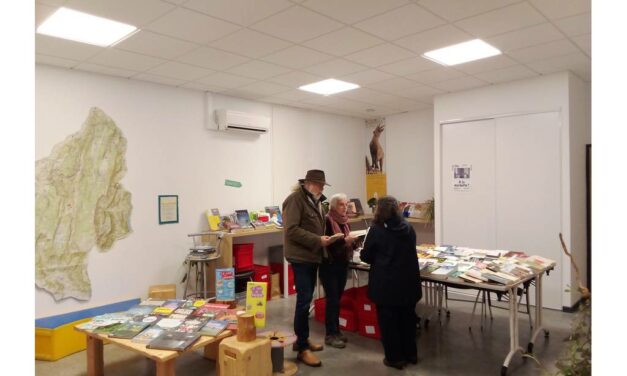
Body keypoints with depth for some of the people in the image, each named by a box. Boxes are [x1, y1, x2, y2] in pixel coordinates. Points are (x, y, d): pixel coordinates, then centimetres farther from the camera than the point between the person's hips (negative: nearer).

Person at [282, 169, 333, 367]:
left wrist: (324, 238, 5)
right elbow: (292, 230, -22)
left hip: (312, 256, 9)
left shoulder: (316, 201, 14)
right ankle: (302, 349, 4)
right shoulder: (295, 199, -14)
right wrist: (317, 240, -23)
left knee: (306, 300, 16)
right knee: (304, 301, -6)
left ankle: (302, 339, 28)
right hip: (300, 257, -9)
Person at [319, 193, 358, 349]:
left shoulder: (345, 221, 11)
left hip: (343, 264, 7)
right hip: (329, 266, -7)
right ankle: (330, 335, 4)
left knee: (337, 299, 13)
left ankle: (336, 331, 22)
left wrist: (354, 241, -4)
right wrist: (344, 240, -27)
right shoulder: (327, 220, -12)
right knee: (332, 299, -5)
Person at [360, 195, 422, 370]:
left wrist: (380, 257, 16)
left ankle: (395, 358, 18)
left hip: (386, 284, -5)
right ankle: (410, 354, 31)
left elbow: (366, 256, -4)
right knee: (407, 318, 18)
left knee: (388, 321, 9)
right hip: (408, 281, 5)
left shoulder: (376, 230, -12)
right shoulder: (409, 228, 2)